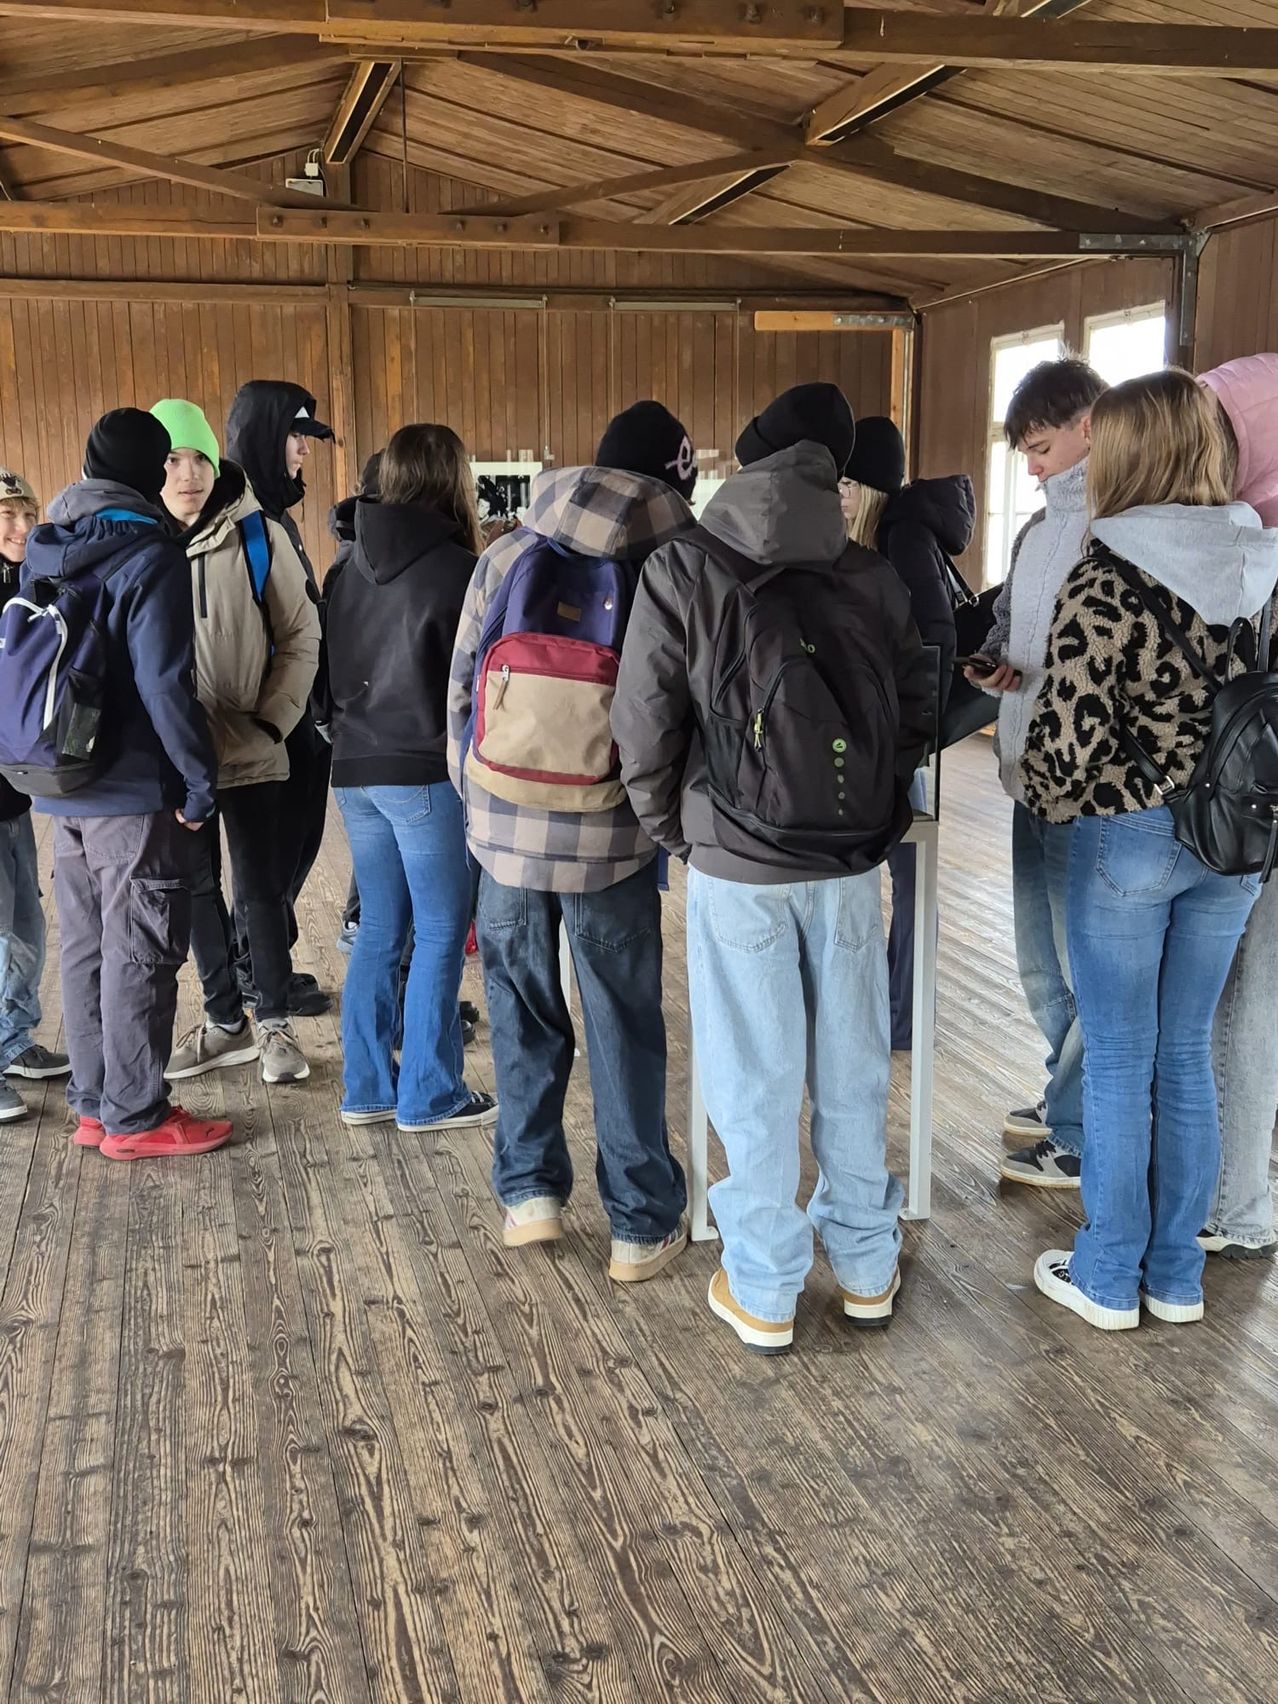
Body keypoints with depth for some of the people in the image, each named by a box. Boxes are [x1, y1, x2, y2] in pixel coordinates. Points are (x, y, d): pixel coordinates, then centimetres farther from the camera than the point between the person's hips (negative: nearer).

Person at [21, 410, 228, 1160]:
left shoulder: (43, 551, 11)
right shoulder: (150, 556, -14)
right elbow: (165, 683, -20)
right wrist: (200, 779, -13)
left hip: (64, 787, 8)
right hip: (136, 790, -7)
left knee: (86, 948, 14)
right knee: (139, 954, 0)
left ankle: (94, 1105, 22)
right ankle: (135, 1116, 7)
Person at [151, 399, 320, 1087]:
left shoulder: (259, 536, -6)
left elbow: (301, 636, 0)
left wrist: (273, 721, -7)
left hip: (251, 750, -2)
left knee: (261, 888, 4)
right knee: (197, 889, 12)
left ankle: (275, 1023, 20)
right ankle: (224, 1022, 27)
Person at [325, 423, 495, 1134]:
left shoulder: (353, 565, 10)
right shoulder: (454, 569, -11)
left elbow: (335, 668, 14)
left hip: (356, 768, 7)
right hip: (427, 770, -7)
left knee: (379, 931, 13)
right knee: (440, 934, 1)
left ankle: (368, 1088, 18)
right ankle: (431, 1095, 6)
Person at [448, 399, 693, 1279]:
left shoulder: (505, 556, 4)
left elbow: (462, 688, 7)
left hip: (504, 830, 2)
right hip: (611, 838, -2)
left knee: (525, 1017, 18)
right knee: (626, 1031, 9)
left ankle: (530, 1191, 26)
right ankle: (643, 1224, 17)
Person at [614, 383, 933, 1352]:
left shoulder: (683, 571, -8)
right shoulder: (873, 578, 0)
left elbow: (645, 724, -8)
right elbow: (915, 711, 6)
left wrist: (670, 829, 7)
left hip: (737, 867, -3)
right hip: (850, 865, 3)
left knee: (756, 1083, 7)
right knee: (852, 1072, 14)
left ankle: (763, 1294, 18)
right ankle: (866, 1269, 29)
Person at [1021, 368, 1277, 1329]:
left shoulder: (1108, 580, -17)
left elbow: (1073, 733, -19)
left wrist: (1047, 803, -1)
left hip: (1129, 837, -5)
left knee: (1119, 1061, 7)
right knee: (1189, 1056, 15)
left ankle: (1108, 1279, 20)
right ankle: (1178, 1276, 26)